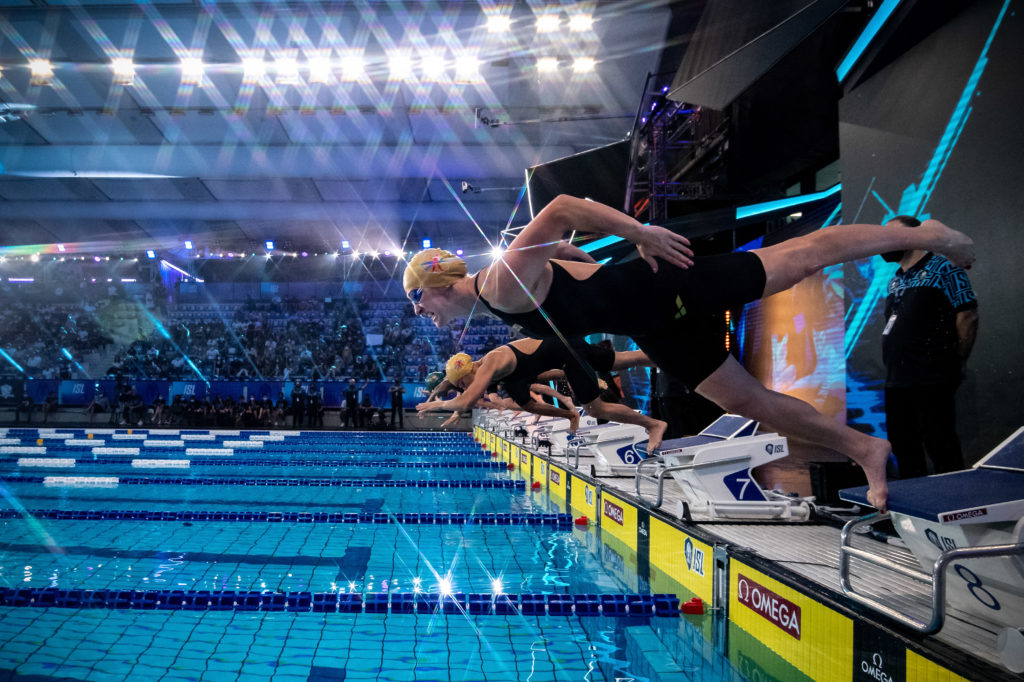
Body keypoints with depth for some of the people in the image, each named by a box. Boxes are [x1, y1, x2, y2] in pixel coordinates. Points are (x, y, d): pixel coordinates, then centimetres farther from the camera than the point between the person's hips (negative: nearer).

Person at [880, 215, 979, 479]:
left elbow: (968, 316, -9)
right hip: (896, 381, 8)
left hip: (931, 381, -8)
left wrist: (955, 363, -7)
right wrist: (892, 364, 14)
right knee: (903, 447, 11)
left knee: (940, 446, -5)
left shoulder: (943, 269, -4)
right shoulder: (895, 280, 19)